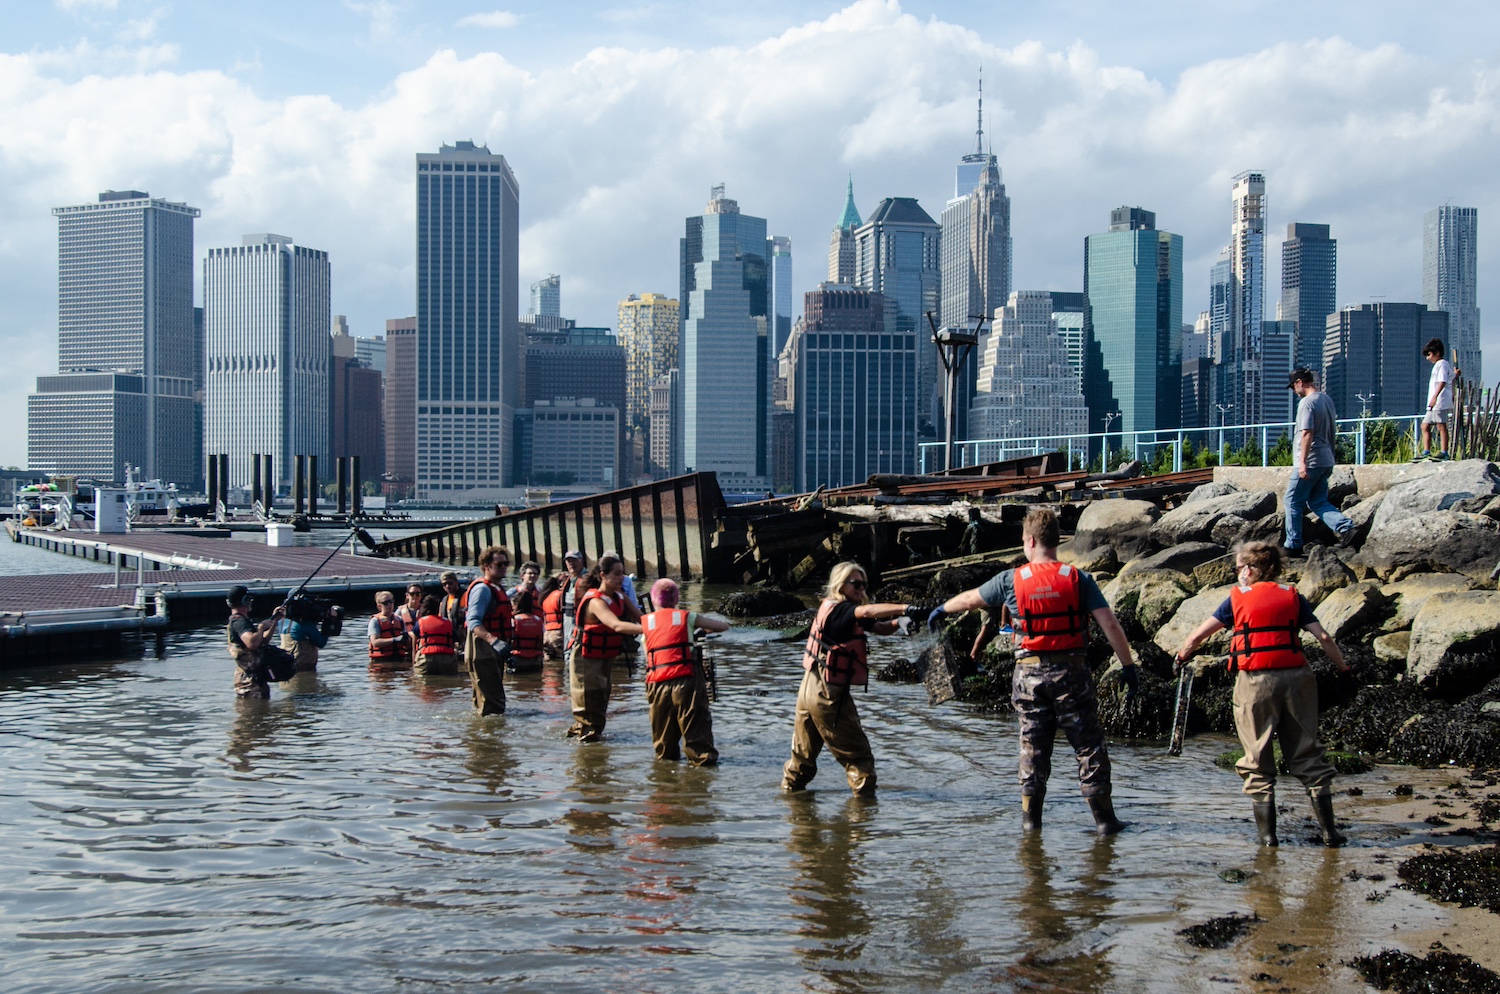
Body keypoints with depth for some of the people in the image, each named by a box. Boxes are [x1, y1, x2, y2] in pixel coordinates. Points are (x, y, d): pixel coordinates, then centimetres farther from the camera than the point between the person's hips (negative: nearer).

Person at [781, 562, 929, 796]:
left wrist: (901, 620, -14)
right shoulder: (837, 609, -14)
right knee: (858, 755, 0)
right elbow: (867, 612, -36)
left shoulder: (833, 609, 13)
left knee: (803, 753, 19)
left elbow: (880, 627, 6)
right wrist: (904, 608, -45)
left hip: (809, 689, 9)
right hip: (829, 693, -9)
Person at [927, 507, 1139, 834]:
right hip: (1072, 672, -1)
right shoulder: (1078, 579, -6)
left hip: (1031, 672, 1)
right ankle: (1104, 819, 7)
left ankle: (1031, 819, 13)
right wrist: (1128, 667, -3)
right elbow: (1110, 625, -10)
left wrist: (940, 610, 34)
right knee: (1089, 746, 5)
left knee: (1033, 746, 11)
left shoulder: (1012, 580, -2)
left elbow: (968, 599, 15)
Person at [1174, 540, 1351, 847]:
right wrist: (1344, 669, 12)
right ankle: (1329, 830, 5)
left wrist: (1181, 657, 24)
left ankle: (1267, 833, 2)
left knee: (1258, 759, 6)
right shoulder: (1292, 597, 10)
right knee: (1307, 755, 7)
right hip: (1295, 677, 2)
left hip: (1255, 681, -2)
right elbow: (1323, 638, 2)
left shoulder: (1238, 597, 7)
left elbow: (1199, 634, 7)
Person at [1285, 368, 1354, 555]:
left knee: (1293, 501, 2)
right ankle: (1345, 527, -5)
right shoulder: (1327, 400, 14)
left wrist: (1303, 462, -23)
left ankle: (1293, 545, 3)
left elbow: (1307, 433, -21)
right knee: (1318, 502, 13)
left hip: (1311, 461, -9)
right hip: (1327, 461, 9)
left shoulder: (1307, 402, -14)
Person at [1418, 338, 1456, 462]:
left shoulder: (1442, 364, -8)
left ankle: (1444, 452, -9)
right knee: (1425, 426, 8)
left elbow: (1442, 381, -20)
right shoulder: (1438, 365, 22)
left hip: (1440, 403, -11)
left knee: (1441, 426, -9)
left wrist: (1435, 397, -27)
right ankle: (1426, 452, 8)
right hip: (1433, 404, 11)